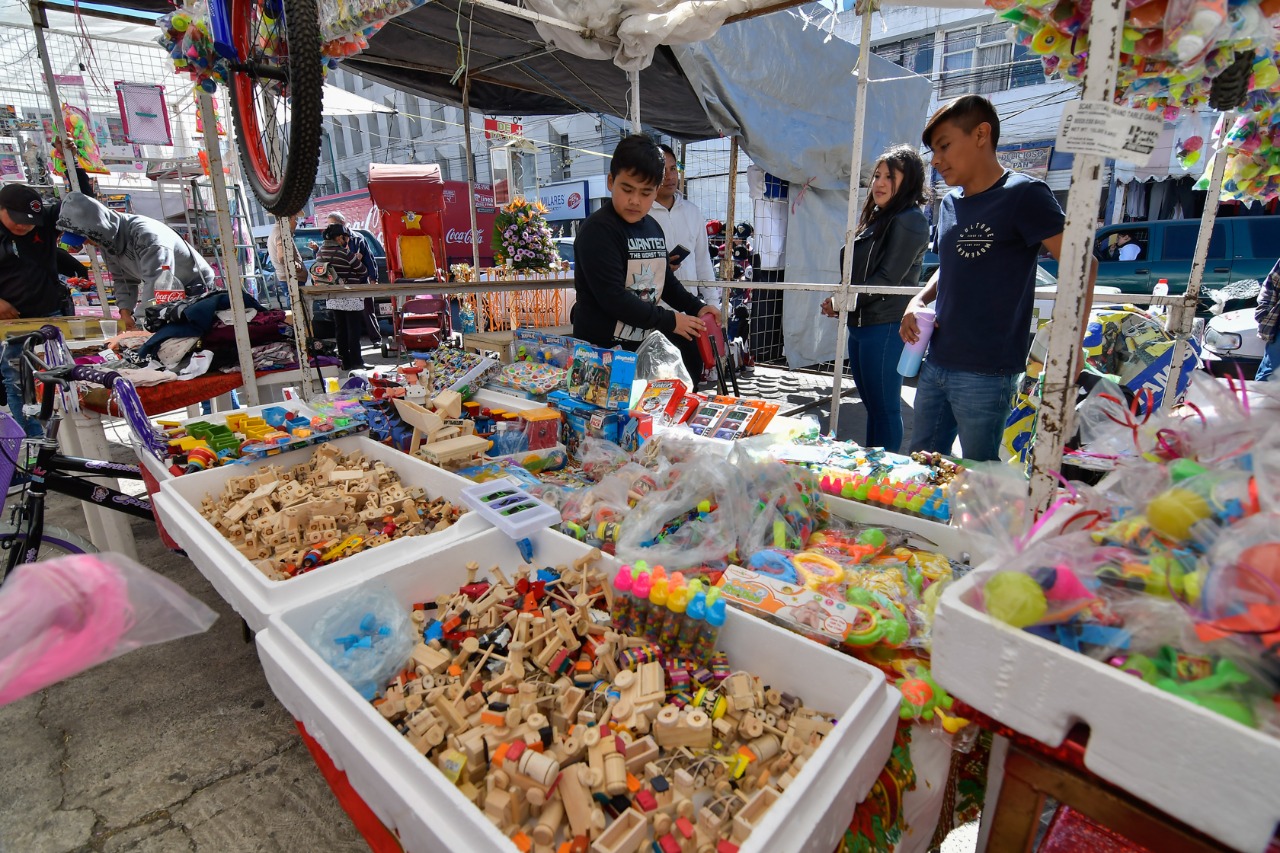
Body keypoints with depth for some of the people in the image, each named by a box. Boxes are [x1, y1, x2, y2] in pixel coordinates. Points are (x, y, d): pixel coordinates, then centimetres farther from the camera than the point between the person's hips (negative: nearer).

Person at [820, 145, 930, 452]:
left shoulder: (909, 221, -9)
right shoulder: (876, 217, 19)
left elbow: (888, 279, -16)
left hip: (886, 326, -9)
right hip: (860, 323, 9)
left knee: (885, 408, -2)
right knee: (872, 405, 15)